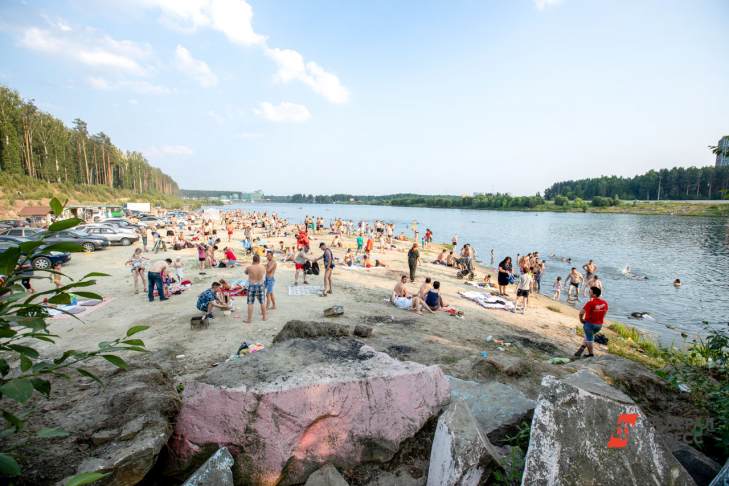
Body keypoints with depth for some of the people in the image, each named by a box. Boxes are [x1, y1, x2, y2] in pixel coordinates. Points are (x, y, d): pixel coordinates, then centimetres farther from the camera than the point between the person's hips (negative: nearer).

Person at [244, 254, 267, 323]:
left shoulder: (249, 267, -13)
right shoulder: (263, 267, -6)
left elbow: (246, 273, 9)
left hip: (252, 286, -3)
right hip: (261, 286, 3)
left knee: (250, 303, 3)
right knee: (262, 302, 15)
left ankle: (249, 319, 6)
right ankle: (264, 317, 24)